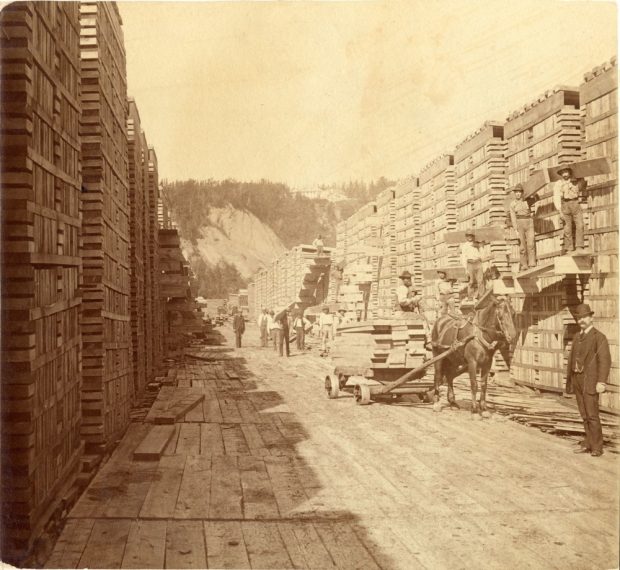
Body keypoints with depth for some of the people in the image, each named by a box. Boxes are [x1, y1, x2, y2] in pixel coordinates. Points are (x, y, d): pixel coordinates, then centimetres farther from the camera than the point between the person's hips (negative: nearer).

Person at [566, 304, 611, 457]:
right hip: (577, 380, 7)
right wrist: (569, 381, 12)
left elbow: (605, 360, -17)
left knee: (592, 415, -6)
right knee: (584, 415, 10)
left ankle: (597, 447, 3)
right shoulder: (577, 337, 14)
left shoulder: (599, 337, -9)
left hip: (590, 381, -7)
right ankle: (589, 444, 17)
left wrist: (601, 382, -24)